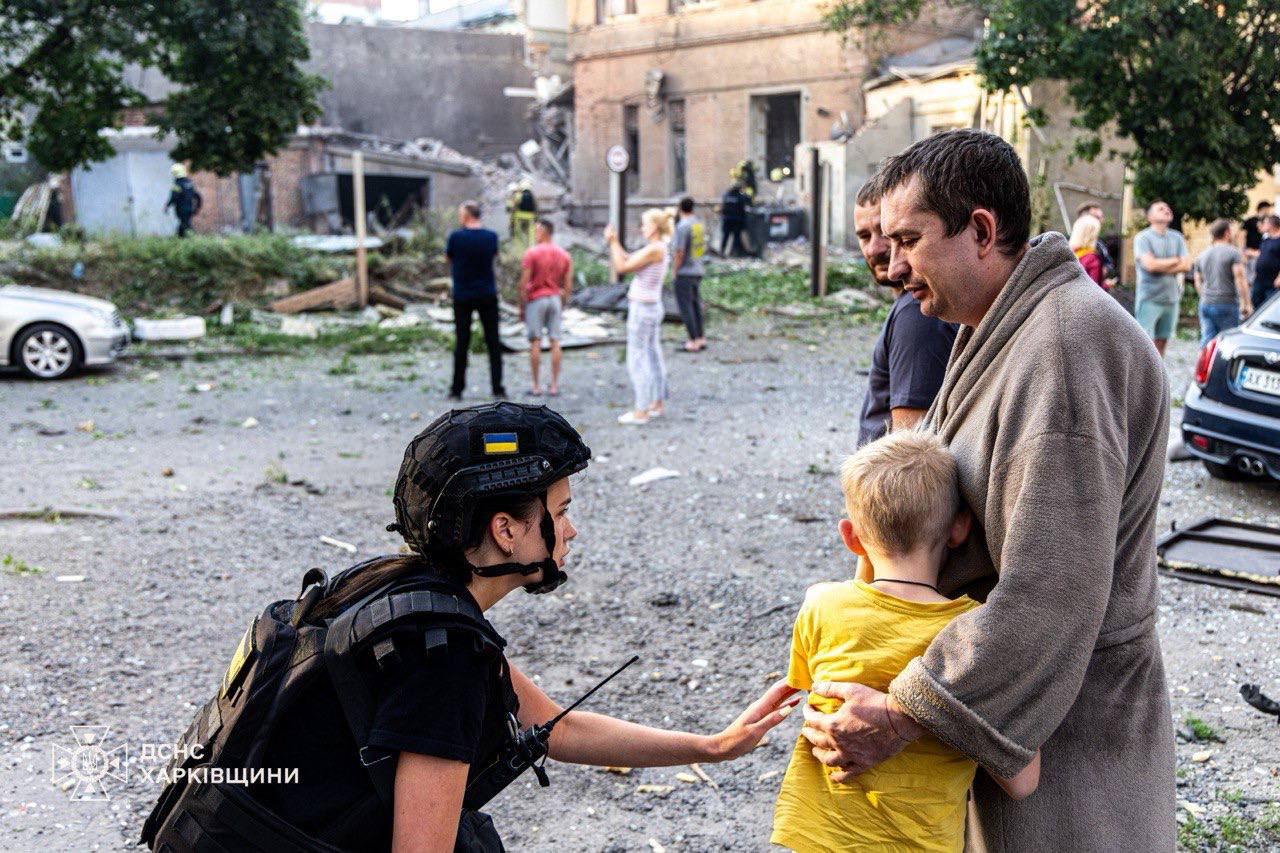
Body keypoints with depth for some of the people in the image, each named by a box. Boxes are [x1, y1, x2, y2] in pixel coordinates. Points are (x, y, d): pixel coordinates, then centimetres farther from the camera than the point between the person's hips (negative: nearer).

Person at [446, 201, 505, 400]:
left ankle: (457, 388, 6)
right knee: (493, 343, 6)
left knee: (461, 343, 4)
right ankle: (497, 387, 5)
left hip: (462, 296, -2)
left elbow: (448, 258, 4)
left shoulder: (456, 237, -11)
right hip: (488, 295, 2)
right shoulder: (491, 237, -2)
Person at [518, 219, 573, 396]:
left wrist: (521, 307, -3)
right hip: (555, 299, 4)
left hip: (536, 299, -4)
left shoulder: (531, 253, -8)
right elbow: (568, 286, 6)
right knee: (555, 342, 5)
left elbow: (524, 283, -11)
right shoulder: (564, 255, 6)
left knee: (535, 342, 0)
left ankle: (536, 386, 1)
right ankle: (554, 385, 6)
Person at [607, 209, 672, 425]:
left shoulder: (654, 249, -20)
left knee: (636, 361, -4)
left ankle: (641, 412, -1)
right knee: (653, 358, 16)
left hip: (642, 310, -10)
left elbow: (622, 267, -18)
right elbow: (628, 261, 16)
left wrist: (613, 242, -9)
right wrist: (614, 243, 10)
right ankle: (657, 404, 25)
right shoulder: (659, 249, 10)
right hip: (653, 308, 10)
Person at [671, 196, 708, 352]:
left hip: (684, 272, -8)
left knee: (685, 306, -2)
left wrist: (675, 271, -9)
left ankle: (693, 341, -2)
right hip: (698, 270, 8)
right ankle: (701, 338, 21)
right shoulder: (700, 224, 6)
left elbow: (679, 252, -19)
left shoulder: (682, 226, -18)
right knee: (696, 304, 16)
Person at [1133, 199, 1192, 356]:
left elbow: (1186, 266, 1)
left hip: (1171, 298, 5)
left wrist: (1161, 266, -10)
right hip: (1149, 298, -5)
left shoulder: (1177, 238, 12)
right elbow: (1149, 264, -18)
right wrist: (1175, 261, -4)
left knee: (1161, 342, 8)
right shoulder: (1143, 237, -4)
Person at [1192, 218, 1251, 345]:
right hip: (1228, 304, -5)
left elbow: (1198, 281, 19)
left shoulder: (1202, 255, 15)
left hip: (1205, 305, 5)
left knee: (1206, 340, 2)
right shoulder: (1233, 252, -4)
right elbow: (1240, 278, -12)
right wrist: (1246, 303, -9)